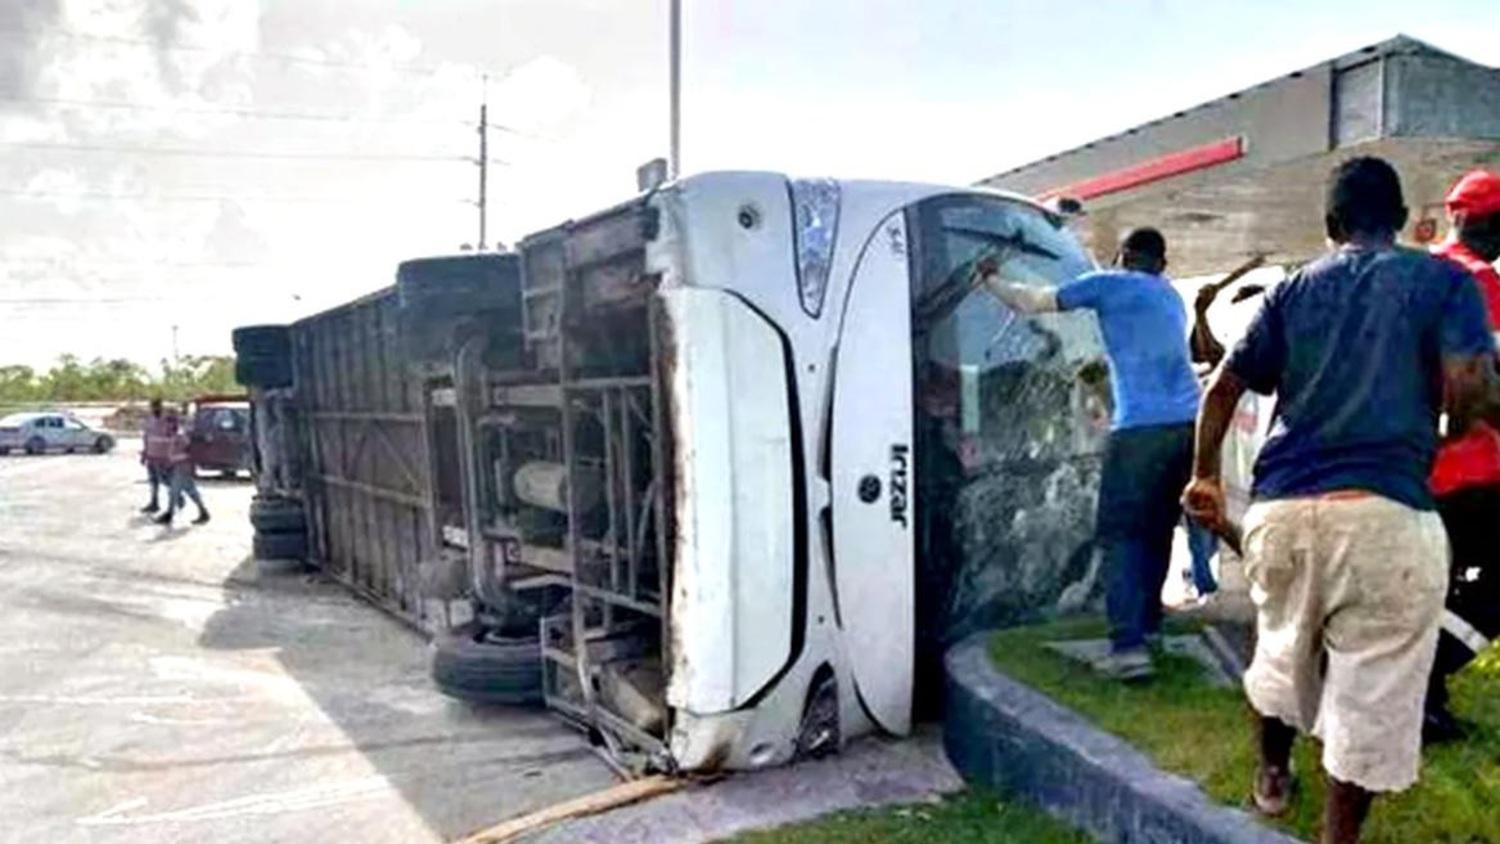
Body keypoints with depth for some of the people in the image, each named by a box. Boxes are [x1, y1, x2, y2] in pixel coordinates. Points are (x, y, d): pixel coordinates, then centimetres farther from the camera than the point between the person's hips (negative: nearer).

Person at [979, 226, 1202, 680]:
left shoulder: (1109, 285, 4)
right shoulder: (1171, 297, 24)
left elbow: (1031, 302, 6)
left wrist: (991, 279, 22)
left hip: (1141, 427, -7)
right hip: (1187, 422, 7)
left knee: (1122, 534, -6)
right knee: (1157, 530, 18)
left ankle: (1129, 645, -16)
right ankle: (1147, 622, 27)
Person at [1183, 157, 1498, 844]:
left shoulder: (1294, 288, 15)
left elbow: (1222, 389, 10)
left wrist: (1204, 478, 21)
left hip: (1280, 508, 5)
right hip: (1384, 514, -4)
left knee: (1281, 650, 26)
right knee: (1370, 697, 8)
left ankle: (1271, 774, 47)